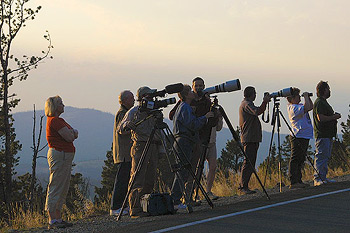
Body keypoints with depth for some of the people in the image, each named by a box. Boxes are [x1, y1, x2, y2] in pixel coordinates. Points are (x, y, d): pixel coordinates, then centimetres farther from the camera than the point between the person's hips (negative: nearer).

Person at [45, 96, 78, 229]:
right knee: (56, 188, -10)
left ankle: (58, 218, 16)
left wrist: (72, 132, -4)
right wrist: (71, 132, 2)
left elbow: (74, 135, 18)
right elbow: (69, 137, -19)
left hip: (64, 157, 11)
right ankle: (52, 220, -11)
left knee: (63, 189, 12)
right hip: (59, 156, -11)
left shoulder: (57, 120, 19)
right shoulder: (55, 121, -14)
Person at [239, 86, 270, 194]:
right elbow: (257, 111, -28)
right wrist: (265, 102, -25)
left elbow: (258, 112, 26)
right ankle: (243, 186, -14)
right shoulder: (247, 104, -10)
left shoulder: (246, 103, 23)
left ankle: (243, 186, 10)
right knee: (248, 162, -12)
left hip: (253, 138, 11)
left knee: (250, 163, 9)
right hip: (249, 138, -11)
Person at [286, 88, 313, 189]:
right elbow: (307, 107, -27)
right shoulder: (293, 107, -14)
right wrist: (306, 97, -12)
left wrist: (308, 97, 12)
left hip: (304, 136, 10)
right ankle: (293, 182, -14)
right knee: (295, 159, -11)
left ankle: (298, 181, 15)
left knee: (300, 160, 11)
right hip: (297, 137, -10)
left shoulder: (298, 106, 17)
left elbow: (311, 106, 26)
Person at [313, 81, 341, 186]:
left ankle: (323, 177, 14)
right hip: (322, 135, -11)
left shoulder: (323, 102, 21)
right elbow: (321, 118, -23)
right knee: (321, 157, -12)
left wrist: (334, 115, 15)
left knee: (326, 156, 11)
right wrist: (334, 117, -13)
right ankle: (317, 179, -13)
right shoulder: (319, 103, -13)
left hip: (328, 134, 11)